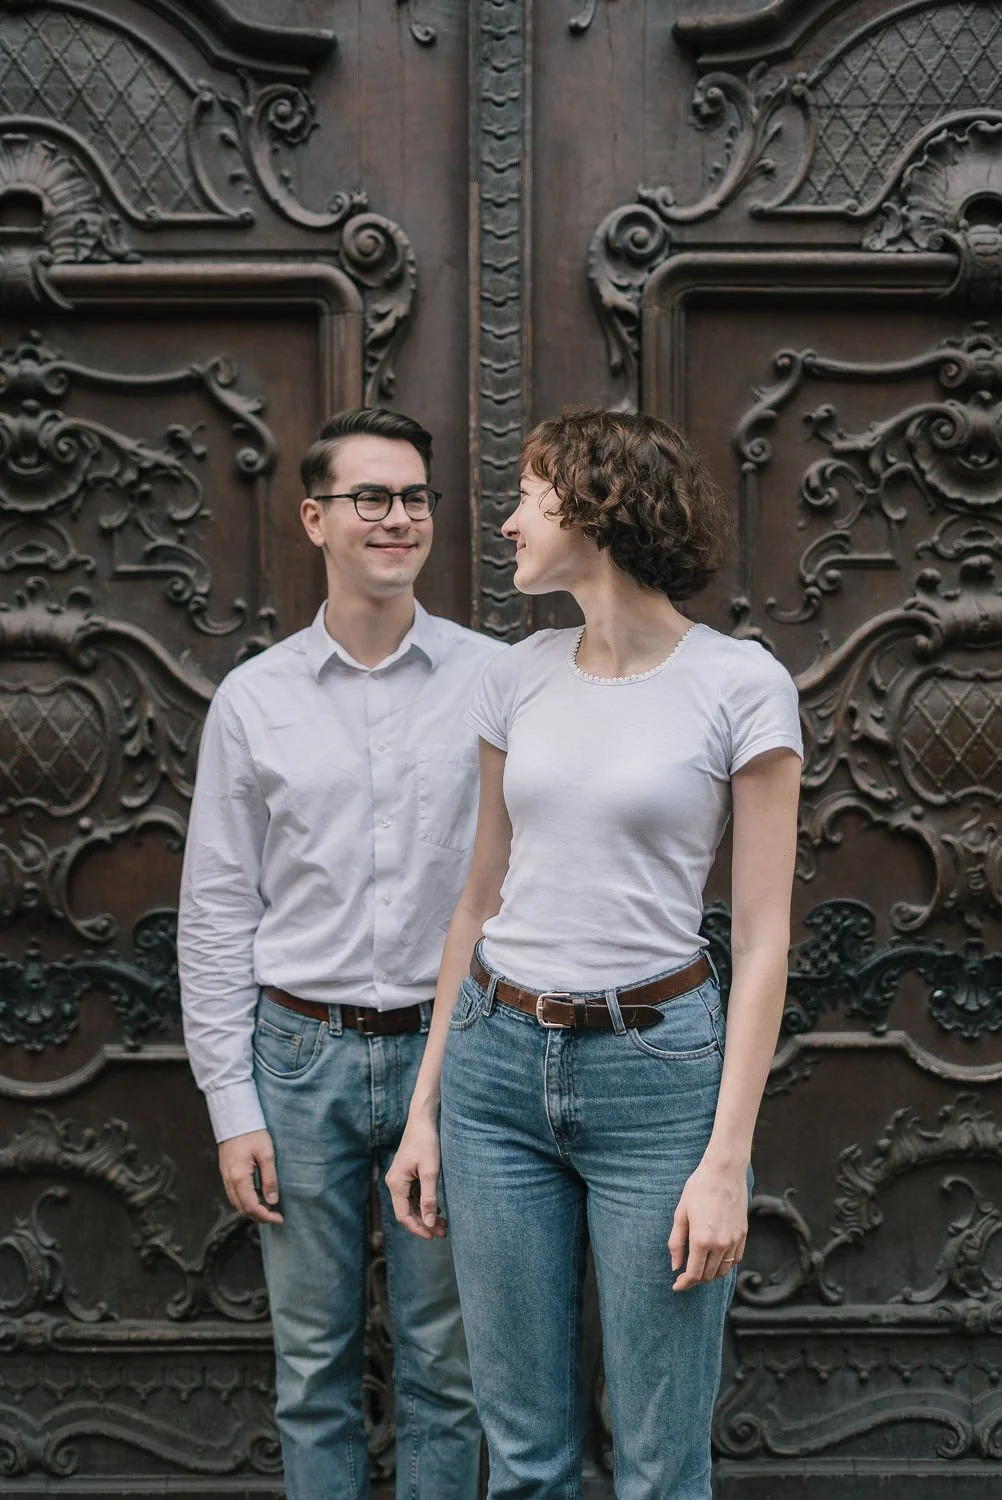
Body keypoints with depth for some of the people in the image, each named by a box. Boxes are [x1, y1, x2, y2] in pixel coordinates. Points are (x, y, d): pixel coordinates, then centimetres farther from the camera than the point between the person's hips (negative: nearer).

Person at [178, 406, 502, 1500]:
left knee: (444, 1363, 9)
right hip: (302, 1053, 1)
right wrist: (232, 1108, -1)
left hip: (447, 1049, 0)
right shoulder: (253, 699, 1)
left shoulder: (492, 680, -1)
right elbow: (216, 914, 3)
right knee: (314, 1365, 10)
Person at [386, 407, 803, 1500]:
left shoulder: (740, 684, -7)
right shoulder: (519, 677, 7)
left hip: (656, 1069, -4)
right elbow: (483, 896, 13)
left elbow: (762, 935, -7)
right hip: (499, 1065, 4)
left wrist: (725, 1158, -12)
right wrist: (425, 1107, 10)